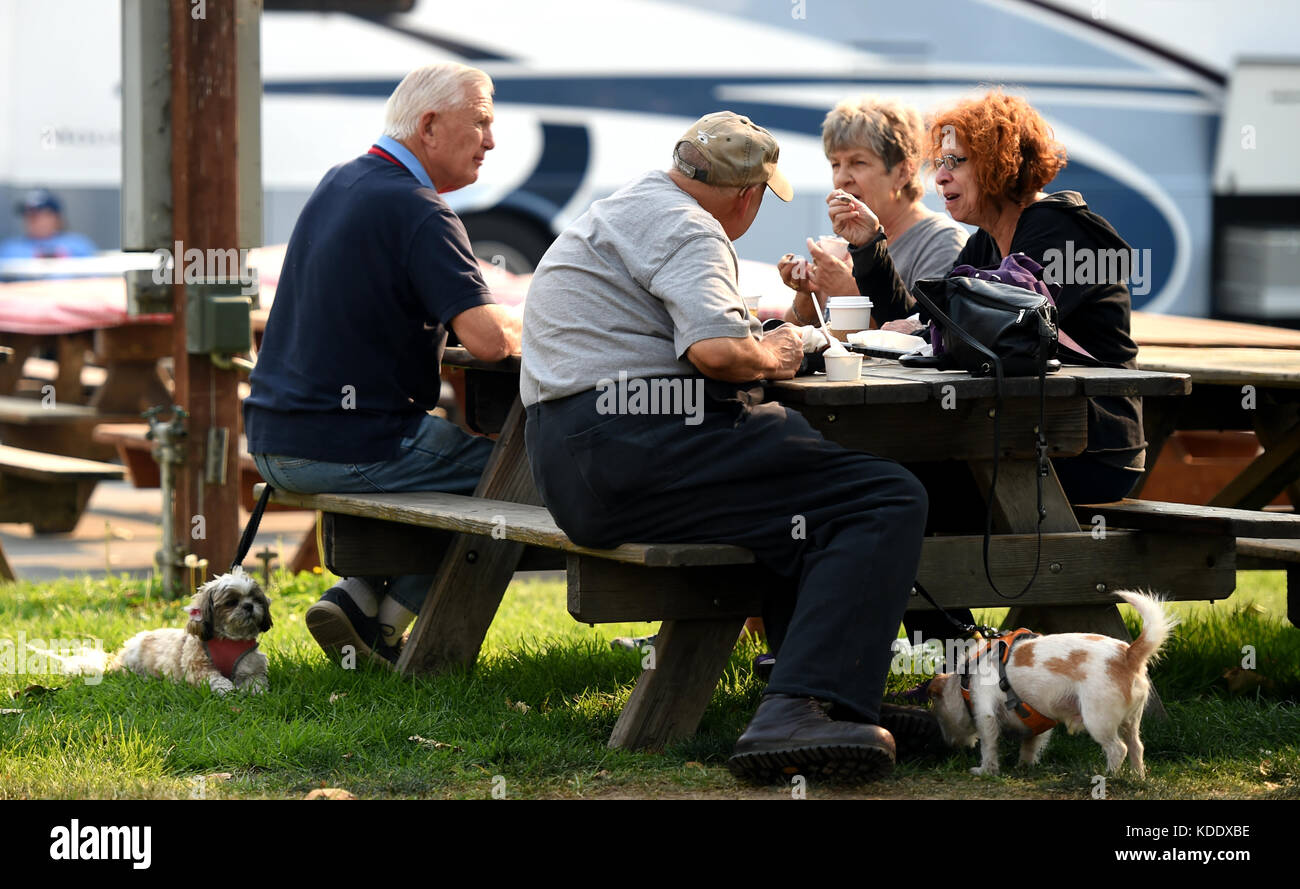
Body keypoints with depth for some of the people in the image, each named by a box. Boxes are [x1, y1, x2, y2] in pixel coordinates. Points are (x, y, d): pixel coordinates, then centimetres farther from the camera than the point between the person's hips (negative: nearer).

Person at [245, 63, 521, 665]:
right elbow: (489, 340, -24)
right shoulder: (418, 213, -15)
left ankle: (361, 593, 13)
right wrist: (524, 328, -1)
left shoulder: (339, 184, 14)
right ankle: (387, 615, 3)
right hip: (345, 450, -9)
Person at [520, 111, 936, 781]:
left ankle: (842, 698, 18)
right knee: (887, 502, -15)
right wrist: (771, 356, -2)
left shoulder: (619, 211, 28)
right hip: (631, 452, -11)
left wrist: (759, 336, 45)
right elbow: (716, 350, -22)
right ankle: (796, 717, -31)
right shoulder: (685, 229, -5)